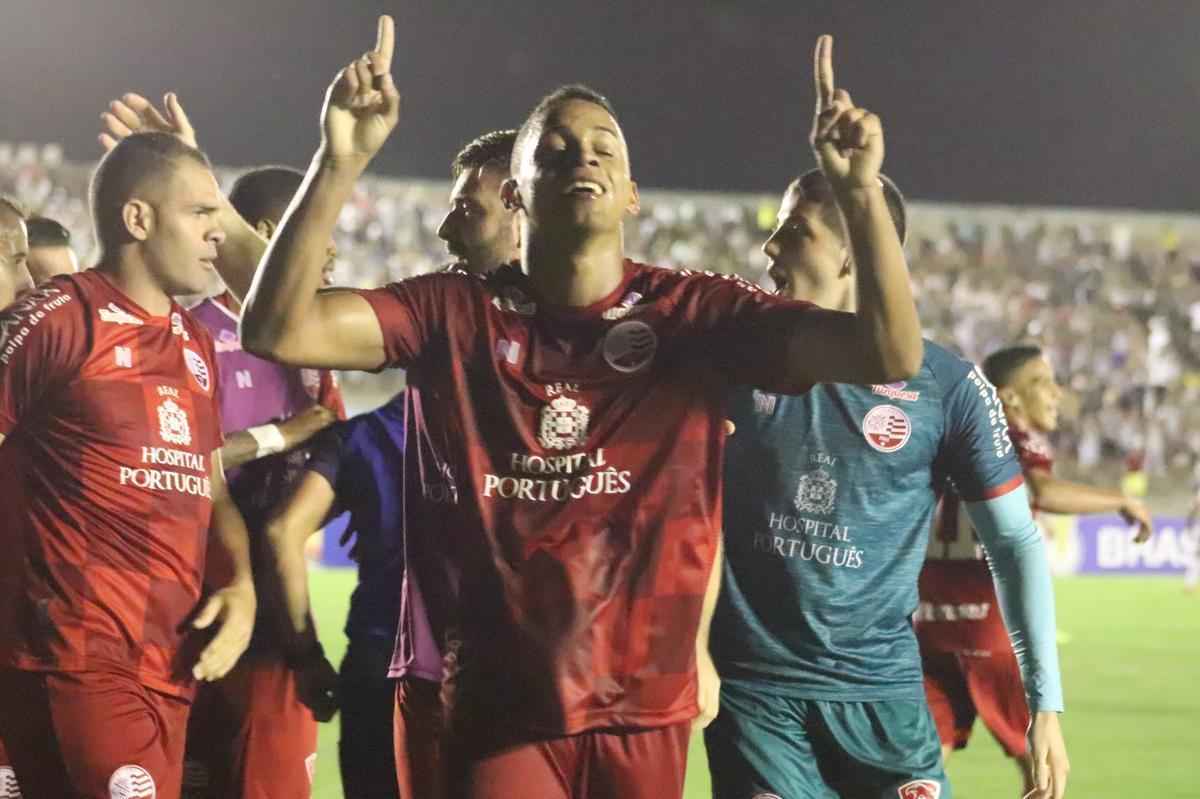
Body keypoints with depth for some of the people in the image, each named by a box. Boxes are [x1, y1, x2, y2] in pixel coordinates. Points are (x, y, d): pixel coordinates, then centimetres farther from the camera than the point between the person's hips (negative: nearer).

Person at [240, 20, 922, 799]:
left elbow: (891, 355, -10)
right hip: (500, 706, -1)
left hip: (645, 709, 1)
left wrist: (862, 190, -24)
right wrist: (341, 164, -23)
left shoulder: (695, 314, -1)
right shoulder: (455, 315, 0)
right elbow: (278, 330, -12)